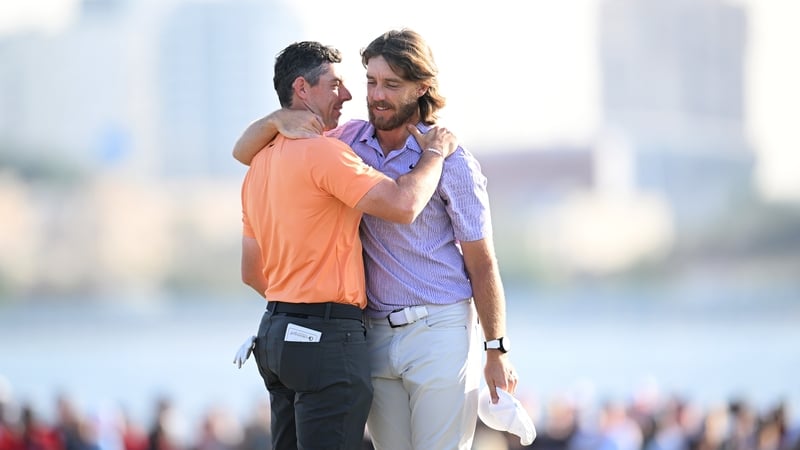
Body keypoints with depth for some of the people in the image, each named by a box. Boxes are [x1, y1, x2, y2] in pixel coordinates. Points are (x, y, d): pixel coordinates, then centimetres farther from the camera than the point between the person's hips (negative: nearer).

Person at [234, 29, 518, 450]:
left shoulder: (453, 162, -6)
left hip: (440, 332, -5)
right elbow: (244, 152, 10)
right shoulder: (350, 140, 7)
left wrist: (497, 351, -3)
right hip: (376, 334, 5)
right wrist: (278, 119, -13)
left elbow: (482, 264, -3)